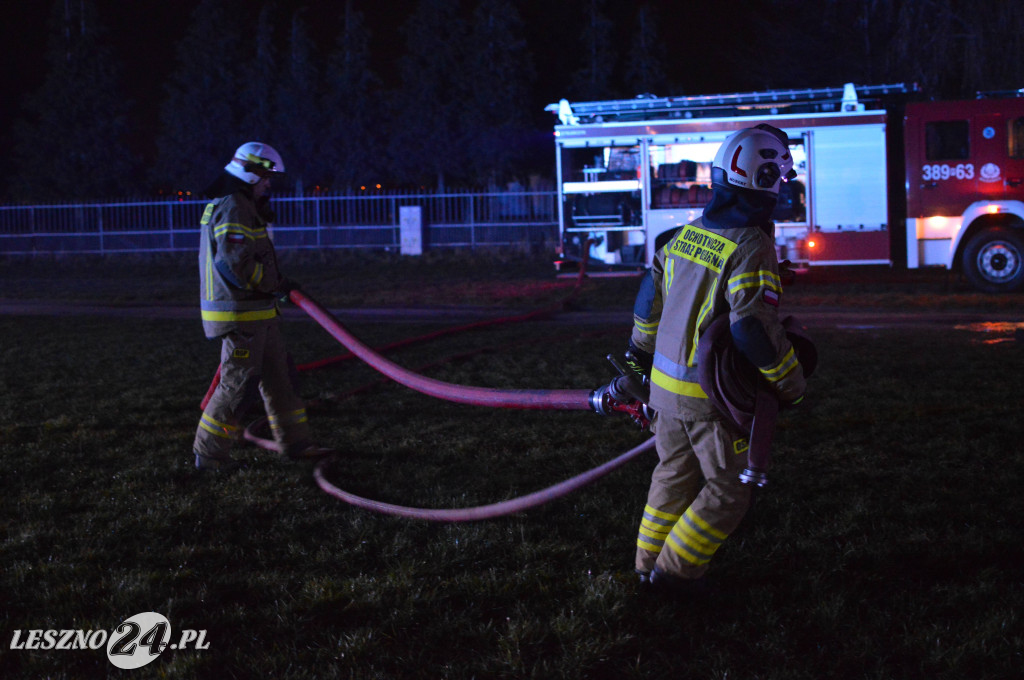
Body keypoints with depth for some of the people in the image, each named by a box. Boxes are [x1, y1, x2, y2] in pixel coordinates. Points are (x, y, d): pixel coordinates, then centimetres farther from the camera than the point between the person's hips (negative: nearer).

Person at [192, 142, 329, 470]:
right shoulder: (234, 209, -17)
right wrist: (276, 283, -14)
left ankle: (295, 441, 24)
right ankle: (210, 454, 5)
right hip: (240, 315, -11)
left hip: (256, 313, 11)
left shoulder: (239, 206, 17)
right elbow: (237, 264, -25)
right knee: (238, 384, -4)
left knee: (278, 375, 15)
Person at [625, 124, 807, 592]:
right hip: (713, 394, -8)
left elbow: (651, 294, 16)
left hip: (666, 383, 8)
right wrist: (790, 383, -11)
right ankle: (675, 568, 12)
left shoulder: (688, 234, 4)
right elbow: (756, 329, -25)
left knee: (675, 473, 23)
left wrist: (641, 351, 31)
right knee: (731, 487, 9)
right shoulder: (752, 248, -20)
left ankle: (650, 561, 32)